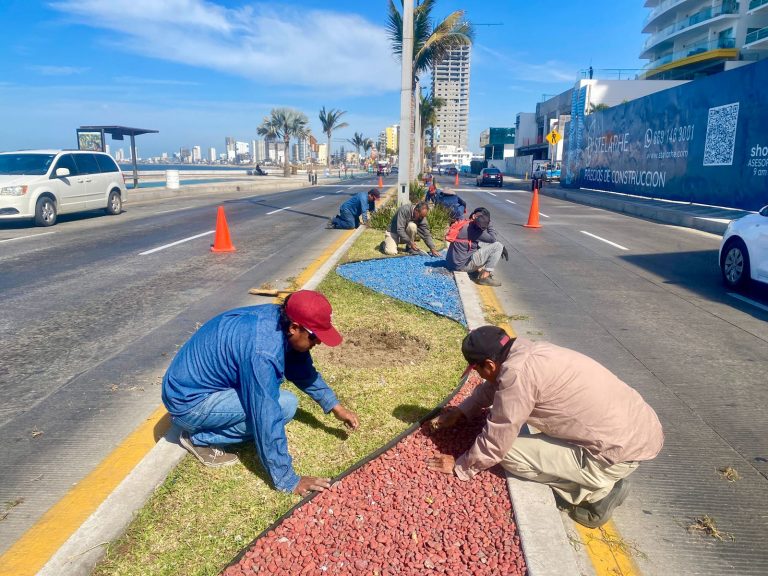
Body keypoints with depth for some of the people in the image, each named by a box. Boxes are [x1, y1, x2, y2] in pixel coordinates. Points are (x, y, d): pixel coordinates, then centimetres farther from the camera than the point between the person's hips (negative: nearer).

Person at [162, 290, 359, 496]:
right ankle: (202, 439, -4)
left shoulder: (279, 317, -7)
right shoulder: (262, 352, -33)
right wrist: (287, 480, -21)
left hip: (194, 380, 9)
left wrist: (335, 406, 10)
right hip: (187, 401, -9)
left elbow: (303, 370, 9)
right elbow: (267, 419, -30)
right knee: (284, 405, -19)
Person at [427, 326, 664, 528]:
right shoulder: (527, 350, 6)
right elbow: (491, 387, 27)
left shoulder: (517, 373, -21)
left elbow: (495, 443, -11)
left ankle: (599, 491, 2)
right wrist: (461, 412, 24)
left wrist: (460, 468, 4)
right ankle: (602, 480, 17)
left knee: (510, 452, -6)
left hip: (622, 450, -9)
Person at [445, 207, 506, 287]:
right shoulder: (472, 229, -18)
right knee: (498, 246, -7)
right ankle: (484, 277, -5)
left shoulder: (466, 225, 10)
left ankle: (478, 270, 16)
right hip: (462, 265, -9)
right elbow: (493, 239, -13)